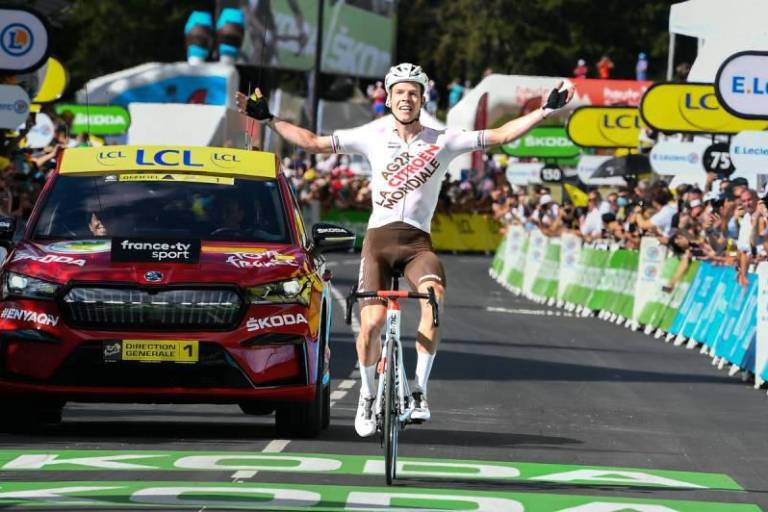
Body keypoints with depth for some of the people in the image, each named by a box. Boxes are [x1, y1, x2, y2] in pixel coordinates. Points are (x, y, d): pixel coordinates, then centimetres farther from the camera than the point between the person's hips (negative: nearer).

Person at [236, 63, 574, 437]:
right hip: (379, 238, 0)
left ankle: (419, 391, -22)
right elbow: (313, 142, 8)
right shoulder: (374, 136, 5)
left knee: (435, 295, -31)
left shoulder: (442, 141, 4)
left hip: (418, 241, 0)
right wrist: (266, 119, 3)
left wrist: (547, 110, -5)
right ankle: (368, 395, 13)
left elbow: (500, 135, 2)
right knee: (371, 322, -14)